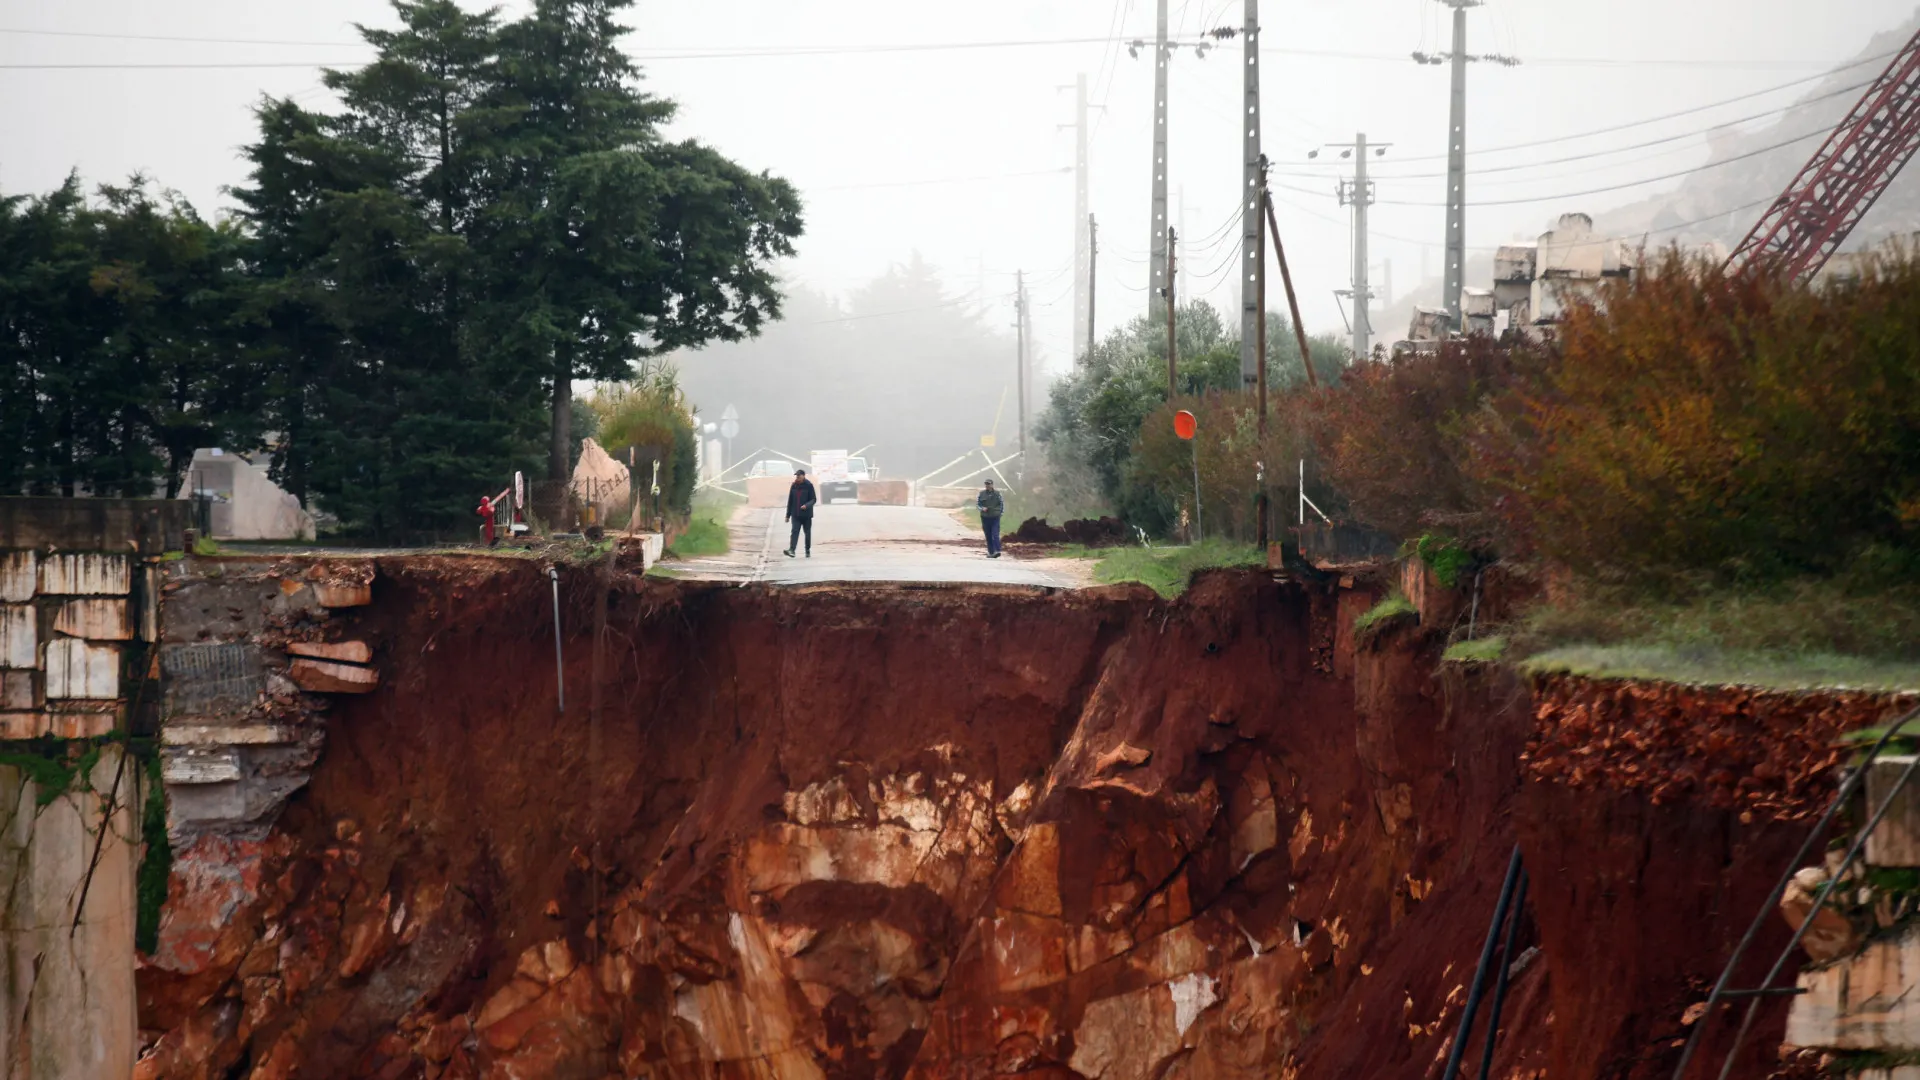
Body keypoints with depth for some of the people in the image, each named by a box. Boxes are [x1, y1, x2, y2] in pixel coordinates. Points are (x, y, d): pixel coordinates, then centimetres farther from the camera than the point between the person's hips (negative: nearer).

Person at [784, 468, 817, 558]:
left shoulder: (809, 485, -5)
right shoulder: (794, 486, 5)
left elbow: (814, 499, -6)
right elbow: (790, 501, 11)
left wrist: (806, 505, -26)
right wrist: (788, 515, 10)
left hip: (806, 514, -2)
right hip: (795, 515, 2)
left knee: (807, 533, 7)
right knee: (795, 531, -12)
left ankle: (808, 551, 20)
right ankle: (791, 550, -24)